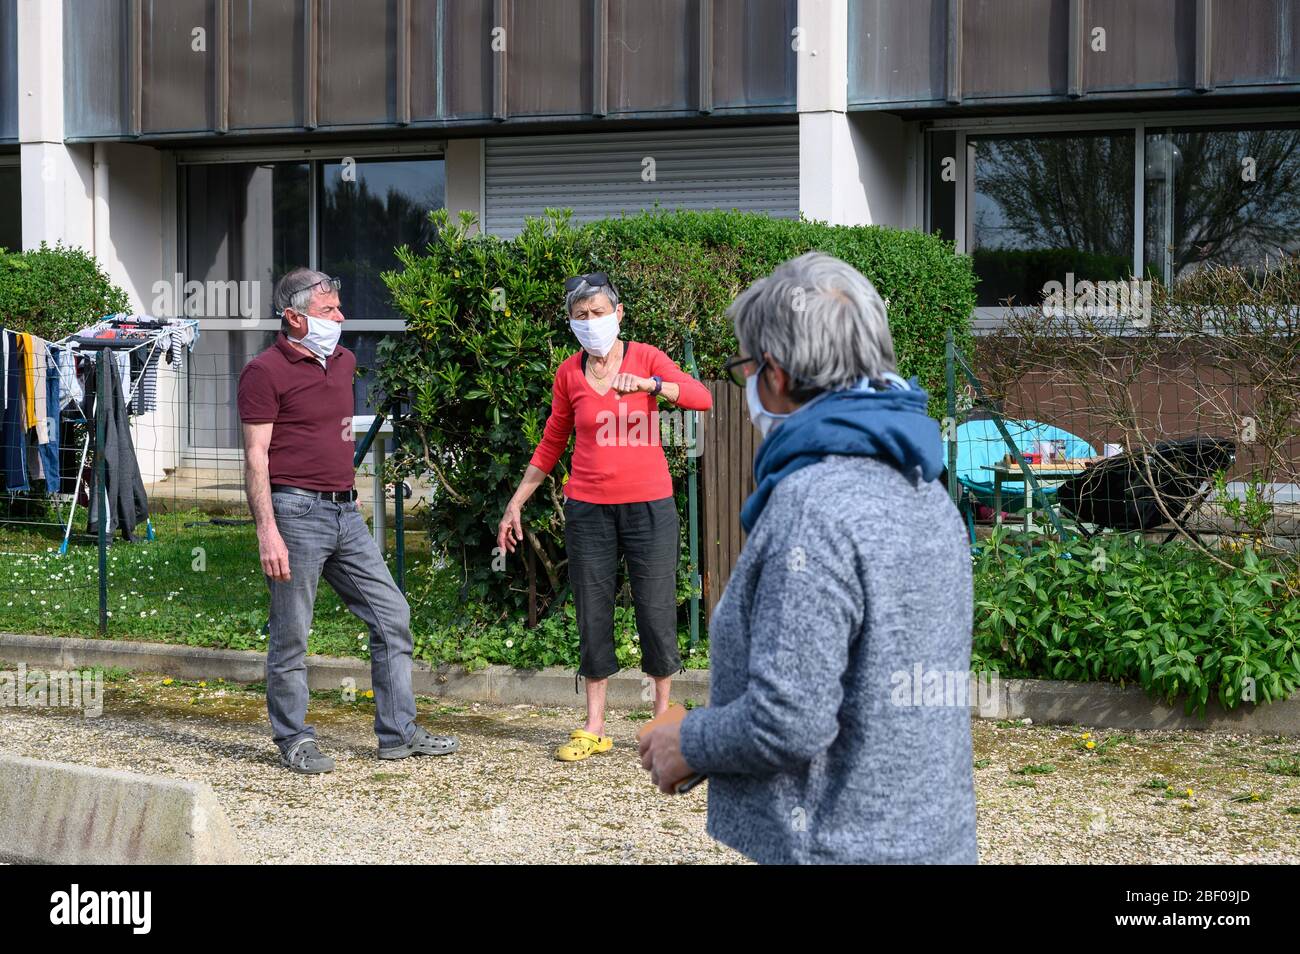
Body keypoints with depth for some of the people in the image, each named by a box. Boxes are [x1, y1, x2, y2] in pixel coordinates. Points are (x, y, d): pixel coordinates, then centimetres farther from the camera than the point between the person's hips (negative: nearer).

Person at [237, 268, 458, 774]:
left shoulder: (344, 361, 14)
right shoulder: (265, 371, -9)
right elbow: (255, 457, -12)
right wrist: (267, 531, -19)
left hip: (345, 512, 8)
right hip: (297, 512, -8)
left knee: (392, 616, 6)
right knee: (291, 634, 1)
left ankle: (398, 732, 13)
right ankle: (294, 741, 12)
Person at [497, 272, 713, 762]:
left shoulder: (645, 358, -1)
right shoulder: (569, 373, 6)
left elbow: (702, 397, -15)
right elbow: (551, 443, 16)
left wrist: (648, 385, -29)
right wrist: (516, 502, 16)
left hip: (648, 505, -2)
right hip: (589, 507, 2)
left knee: (656, 610, 0)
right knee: (592, 614, 4)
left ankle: (663, 719, 14)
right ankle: (594, 728, 11)